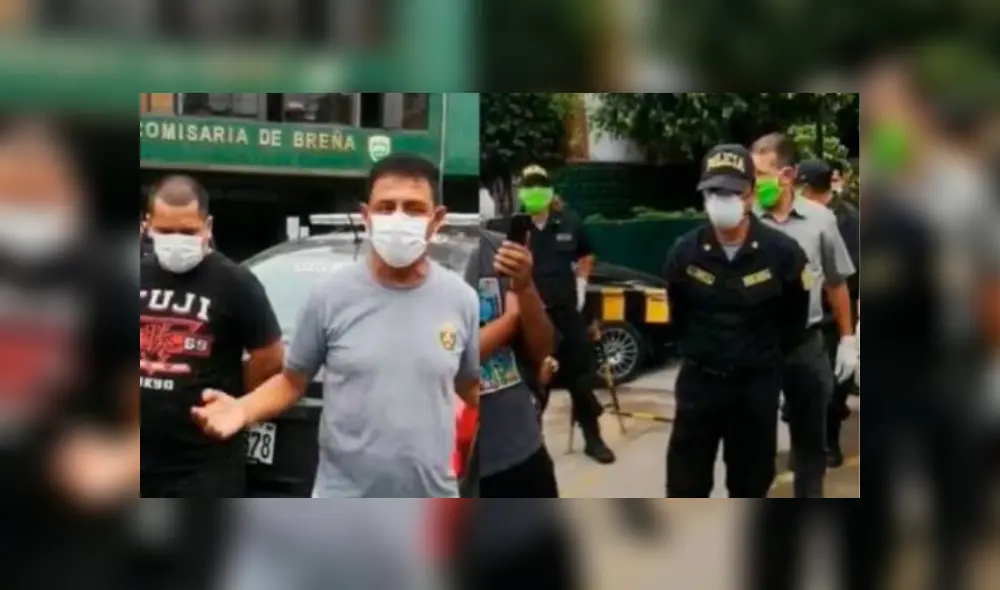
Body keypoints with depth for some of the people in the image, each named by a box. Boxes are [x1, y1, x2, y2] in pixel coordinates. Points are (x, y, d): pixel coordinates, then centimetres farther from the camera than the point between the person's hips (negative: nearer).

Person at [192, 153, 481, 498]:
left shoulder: (461, 300, -2)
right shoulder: (332, 297, -7)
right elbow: (292, 381, 2)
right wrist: (243, 409, -17)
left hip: (431, 511, 2)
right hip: (344, 506, -2)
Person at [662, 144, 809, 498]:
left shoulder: (782, 253, -13)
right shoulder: (685, 252, -8)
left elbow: (794, 320, 3)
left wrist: (769, 358, 10)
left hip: (757, 383, -1)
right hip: (699, 379, 1)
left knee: (751, 481, 12)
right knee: (685, 482, 5)